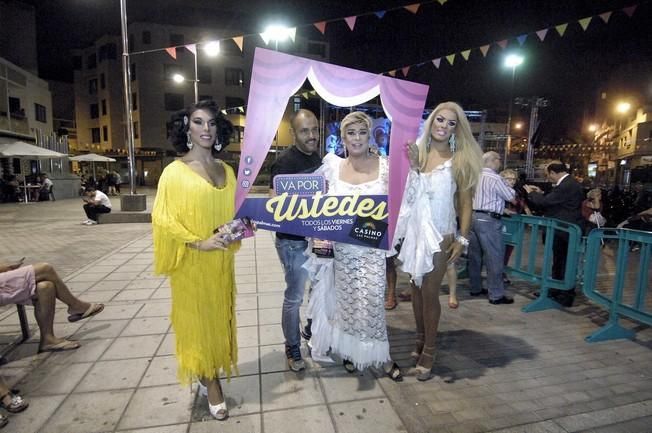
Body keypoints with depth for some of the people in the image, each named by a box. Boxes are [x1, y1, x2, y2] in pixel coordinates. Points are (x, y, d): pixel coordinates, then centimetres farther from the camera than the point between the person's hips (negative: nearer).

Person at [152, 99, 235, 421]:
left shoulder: (226, 170, 7)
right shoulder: (175, 171, -9)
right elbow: (163, 219, -11)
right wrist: (198, 243, -18)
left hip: (221, 261, 5)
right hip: (191, 263, -5)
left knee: (219, 317, 15)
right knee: (198, 319, 9)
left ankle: (211, 374, 36)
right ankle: (210, 382, 27)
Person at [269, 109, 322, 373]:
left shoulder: (317, 158, 9)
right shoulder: (285, 162, -14)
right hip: (294, 242, -8)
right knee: (294, 297, 5)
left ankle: (312, 330, 43)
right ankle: (292, 348, 25)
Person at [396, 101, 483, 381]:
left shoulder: (459, 160, -4)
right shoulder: (416, 151, 2)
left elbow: (466, 202, -2)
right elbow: (405, 190, 0)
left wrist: (462, 239, -6)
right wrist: (411, 167, -14)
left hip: (440, 234, -3)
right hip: (414, 230, 3)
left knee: (430, 293, 2)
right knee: (416, 287, 14)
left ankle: (429, 351, 19)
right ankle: (420, 340, 33)